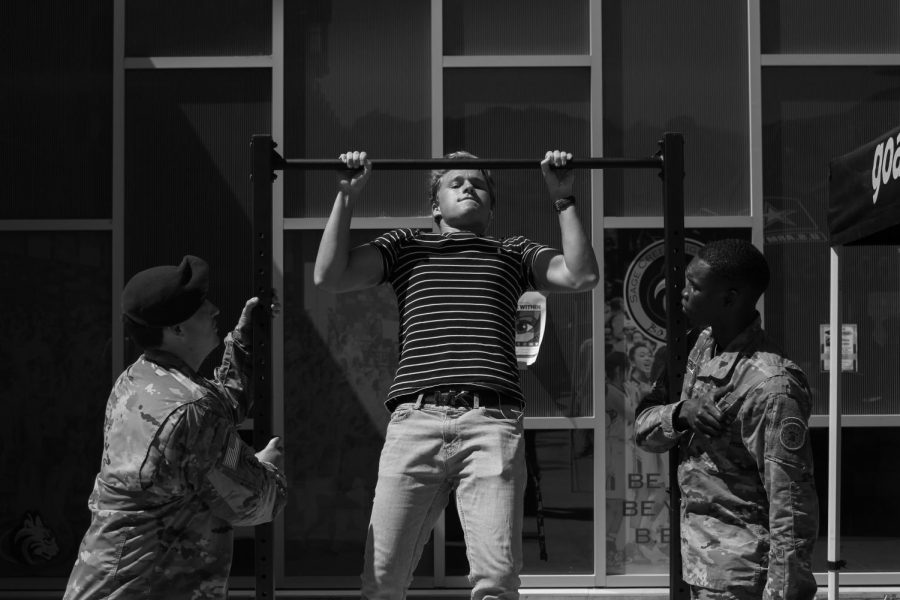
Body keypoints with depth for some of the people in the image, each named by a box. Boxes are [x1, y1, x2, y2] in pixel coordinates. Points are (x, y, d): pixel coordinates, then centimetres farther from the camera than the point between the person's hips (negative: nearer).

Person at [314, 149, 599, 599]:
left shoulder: (513, 253, 26)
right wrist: (346, 195, 12)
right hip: (415, 419, 0)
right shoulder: (405, 246, 25)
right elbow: (329, 276, 12)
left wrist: (563, 199, 12)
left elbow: (581, 275, 11)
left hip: (492, 422, 0)